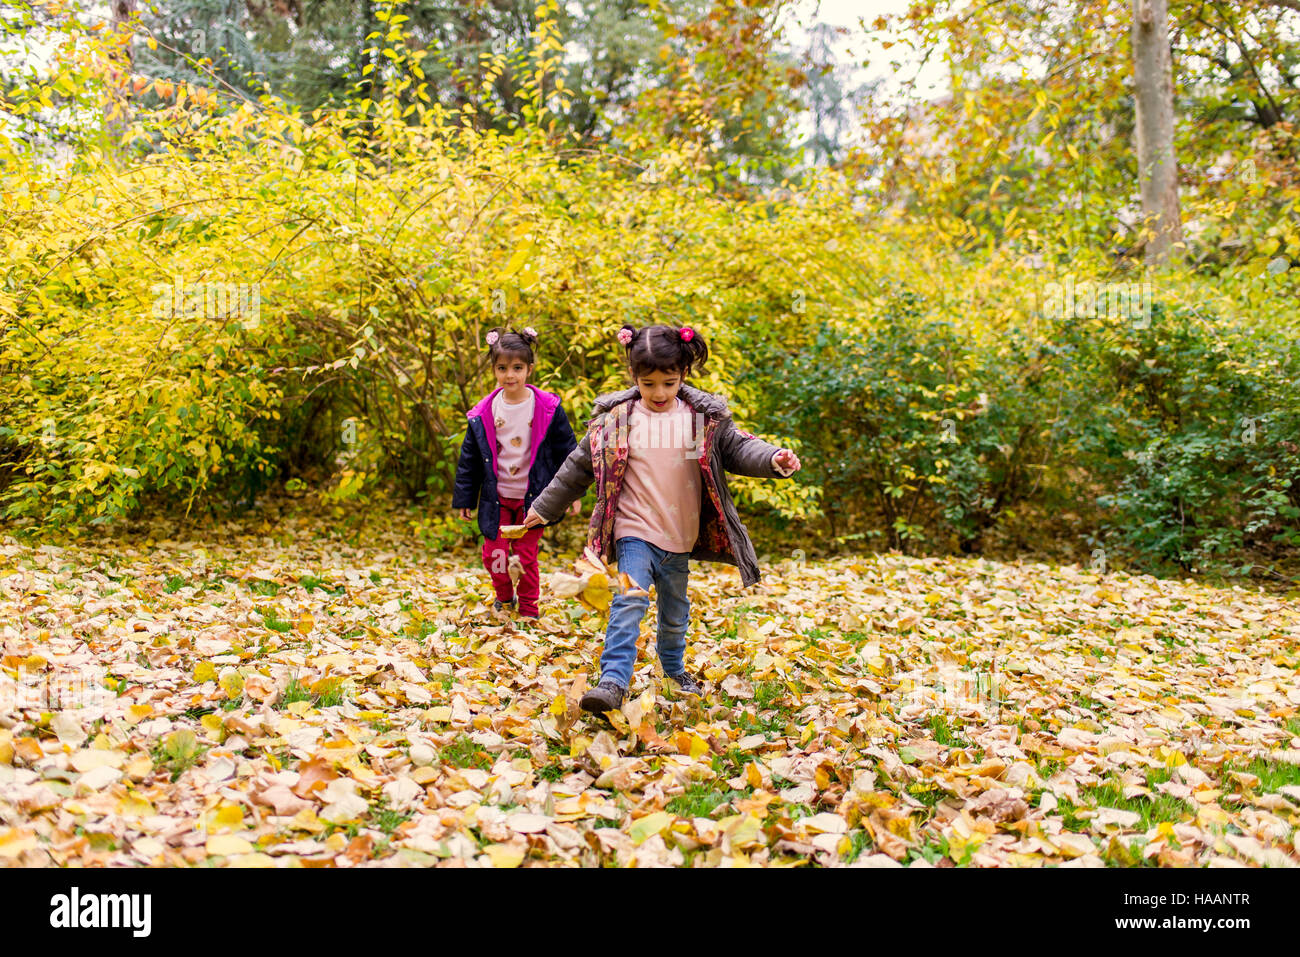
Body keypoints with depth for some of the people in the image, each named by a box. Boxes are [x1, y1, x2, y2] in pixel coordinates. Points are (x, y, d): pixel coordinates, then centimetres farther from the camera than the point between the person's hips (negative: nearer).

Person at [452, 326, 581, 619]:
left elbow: (567, 450, 0)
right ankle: (504, 598, 31)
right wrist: (464, 499, 8)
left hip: (533, 496, -2)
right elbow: (470, 459, 6)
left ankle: (528, 609, 22)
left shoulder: (548, 408, -7)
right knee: (494, 554, 2)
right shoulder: (483, 413, -2)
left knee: (526, 555, 2)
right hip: (497, 498, 2)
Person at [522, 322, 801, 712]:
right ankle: (613, 682, -18)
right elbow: (579, 466, 6)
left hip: (680, 537, 2)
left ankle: (674, 669, 41)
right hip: (634, 533, -2)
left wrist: (773, 459, -22)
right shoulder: (614, 418, -2)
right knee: (628, 602, -18)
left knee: (675, 612, 17)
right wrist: (544, 508, 11)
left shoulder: (705, 416, 0)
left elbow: (738, 448, 0)